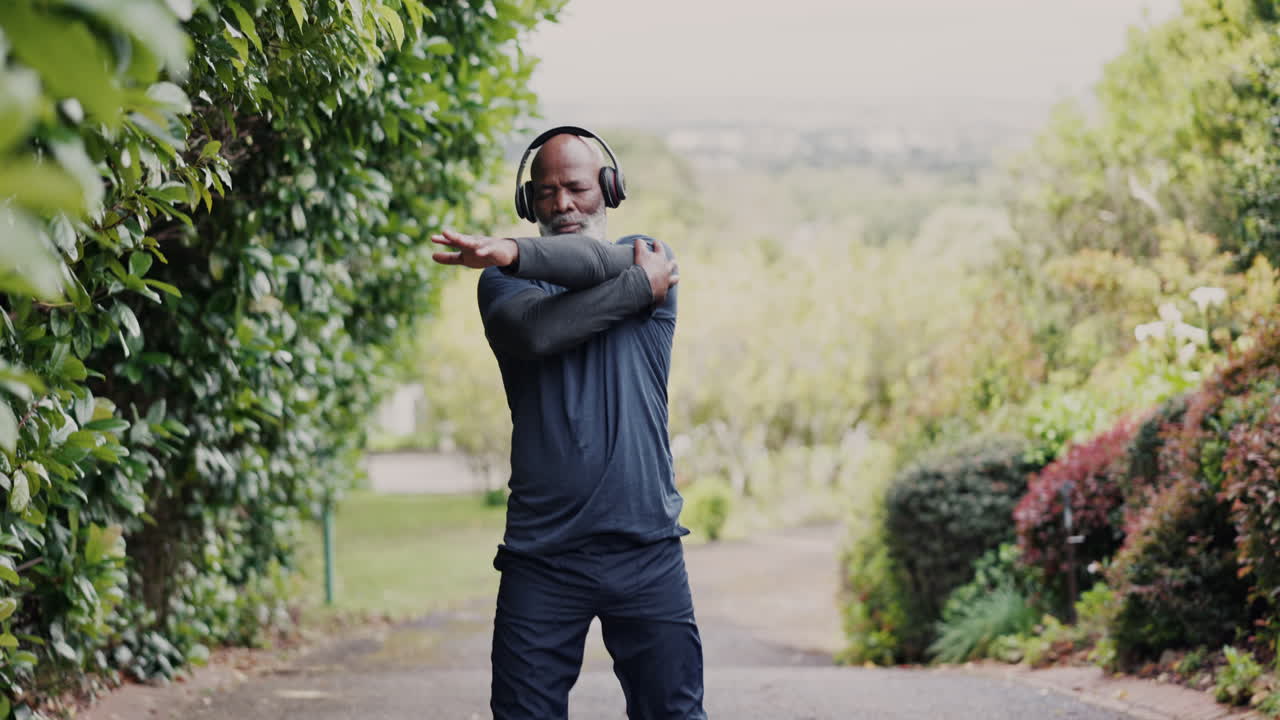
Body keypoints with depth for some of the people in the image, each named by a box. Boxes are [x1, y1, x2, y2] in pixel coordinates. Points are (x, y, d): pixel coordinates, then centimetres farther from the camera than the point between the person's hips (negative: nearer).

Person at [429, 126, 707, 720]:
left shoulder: (649, 259, 9)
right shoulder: (503, 284, 9)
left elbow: (594, 261, -15)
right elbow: (538, 331, -14)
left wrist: (515, 252, -30)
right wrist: (639, 285, -10)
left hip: (645, 545, 0)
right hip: (542, 553, 0)